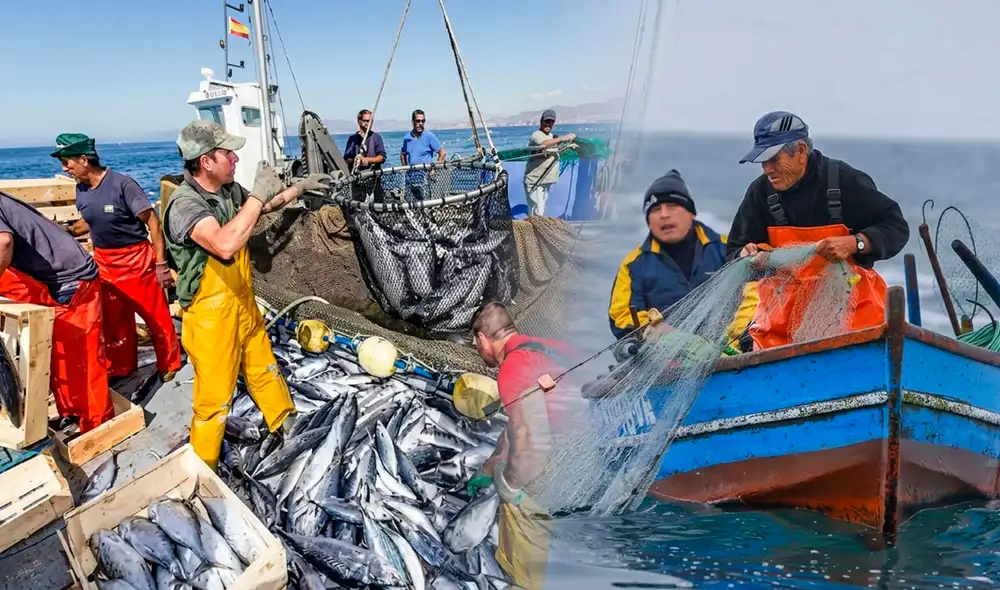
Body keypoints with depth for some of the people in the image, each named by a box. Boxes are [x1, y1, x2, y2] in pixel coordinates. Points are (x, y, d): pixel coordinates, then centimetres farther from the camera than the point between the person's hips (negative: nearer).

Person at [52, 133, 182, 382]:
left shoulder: (122, 184, -19)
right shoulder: (81, 190, 2)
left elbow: (152, 221, -17)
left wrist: (161, 264, -17)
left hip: (136, 259, -7)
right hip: (104, 261, 7)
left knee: (156, 317, 2)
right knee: (114, 320, 17)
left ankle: (170, 367, 19)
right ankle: (121, 368, 33)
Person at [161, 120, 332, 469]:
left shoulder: (229, 190, -2)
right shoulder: (184, 204, -27)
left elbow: (265, 208, 21)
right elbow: (225, 245, -45)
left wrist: (299, 187, 14)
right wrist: (259, 194, -38)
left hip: (244, 307, 8)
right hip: (211, 319, -8)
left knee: (265, 371, 26)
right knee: (214, 399, 6)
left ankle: (286, 426, 48)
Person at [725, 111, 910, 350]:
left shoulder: (845, 180, -6)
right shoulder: (759, 191, 2)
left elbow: (897, 227, -4)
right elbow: (734, 251, 6)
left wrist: (854, 243, -22)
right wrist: (746, 256, -18)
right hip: (784, 308, 2)